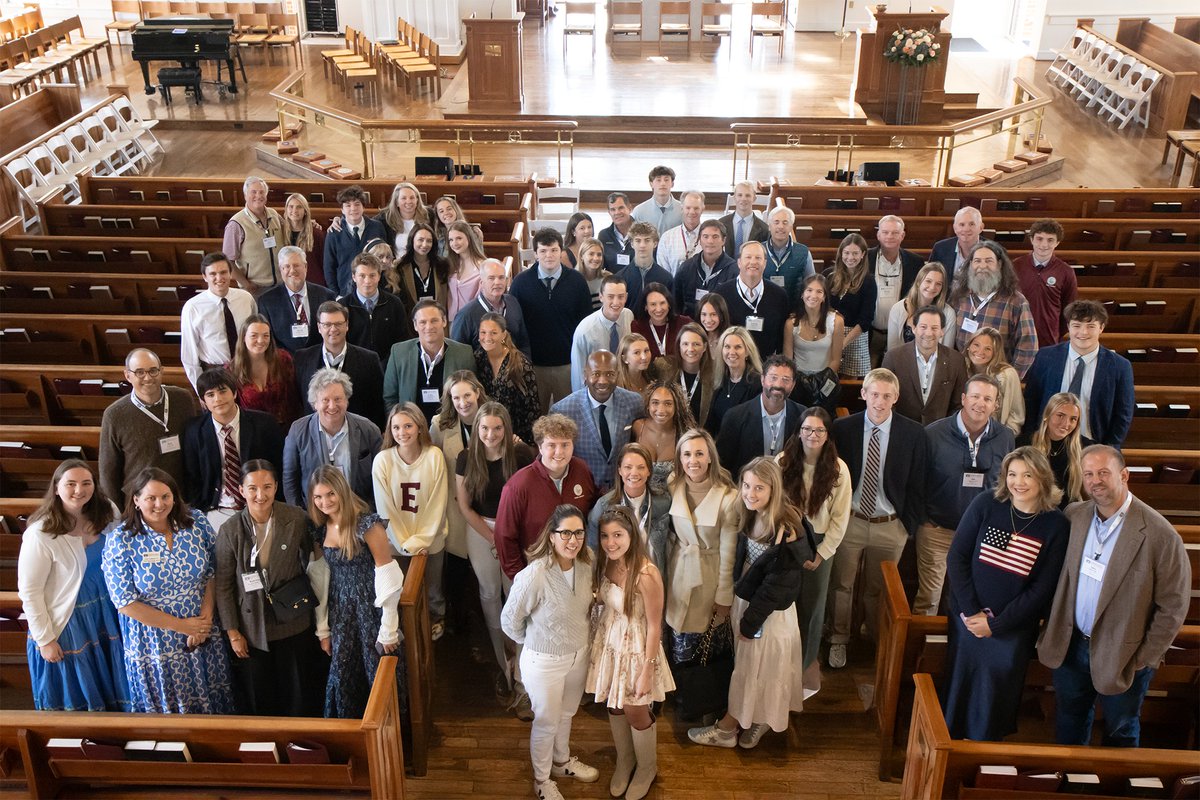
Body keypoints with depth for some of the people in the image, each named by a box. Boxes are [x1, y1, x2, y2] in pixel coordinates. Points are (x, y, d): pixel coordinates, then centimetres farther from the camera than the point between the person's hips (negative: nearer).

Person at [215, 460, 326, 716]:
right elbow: (223, 585, -4)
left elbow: (314, 565, -4)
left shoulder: (297, 520, -12)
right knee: (258, 701, 14)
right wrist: (232, 632, -3)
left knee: (300, 699, 14)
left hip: (294, 625, 0)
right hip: (251, 628, 0)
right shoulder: (230, 531, -11)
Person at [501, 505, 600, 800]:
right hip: (545, 662, -5)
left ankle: (562, 762, 55)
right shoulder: (534, 576, -34)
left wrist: (579, 638, 12)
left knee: (566, 714, 29)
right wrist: (535, 642, -2)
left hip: (579, 654, 6)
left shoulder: (584, 564, -14)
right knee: (546, 722, 17)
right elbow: (510, 620, -18)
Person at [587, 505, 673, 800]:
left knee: (636, 712, 13)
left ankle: (646, 768, 41)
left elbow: (654, 627, -21)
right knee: (615, 707, 21)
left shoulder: (646, 574, -30)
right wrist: (594, 597, -13)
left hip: (636, 649, -6)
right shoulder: (607, 563, -9)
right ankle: (624, 761, 47)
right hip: (609, 644, 6)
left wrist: (646, 671, -16)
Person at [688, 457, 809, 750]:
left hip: (769, 610, -7)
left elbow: (776, 584, -22)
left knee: (754, 668, 11)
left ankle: (726, 729, 27)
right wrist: (736, 603, 5)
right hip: (745, 598, 7)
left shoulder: (786, 530, -27)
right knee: (748, 664, 19)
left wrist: (750, 621, -14)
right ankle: (758, 719, 39)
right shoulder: (752, 517, -4)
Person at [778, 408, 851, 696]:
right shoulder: (783, 462, -12)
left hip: (820, 544, 0)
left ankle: (806, 664, 31)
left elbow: (840, 518, -6)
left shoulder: (838, 469, -10)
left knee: (812, 606, 12)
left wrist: (822, 553, -7)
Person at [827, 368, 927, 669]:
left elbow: (916, 483, -1)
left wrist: (910, 525, -3)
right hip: (849, 520, 0)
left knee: (879, 589, 15)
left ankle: (878, 642, 36)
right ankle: (838, 640, 30)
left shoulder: (913, 433, -7)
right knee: (841, 585, 11)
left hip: (890, 527, 0)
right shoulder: (843, 428, -7)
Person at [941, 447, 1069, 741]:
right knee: (958, 686, 12)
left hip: (1014, 629, -1)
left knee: (996, 697, 10)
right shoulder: (986, 504, -8)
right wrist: (971, 612, -12)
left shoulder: (1057, 526, -10)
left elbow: (1042, 589, -8)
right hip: (966, 618, 1)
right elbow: (956, 557, -5)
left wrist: (996, 624, -12)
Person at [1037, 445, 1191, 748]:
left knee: (1121, 733, 19)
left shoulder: (1159, 536, -20)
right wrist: (1052, 629, 1)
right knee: (1069, 726, 23)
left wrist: (1144, 660, -12)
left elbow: (1173, 608, -14)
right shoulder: (1073, 516, -6)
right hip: (1070, 646, 4)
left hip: (1121, 657, -4)